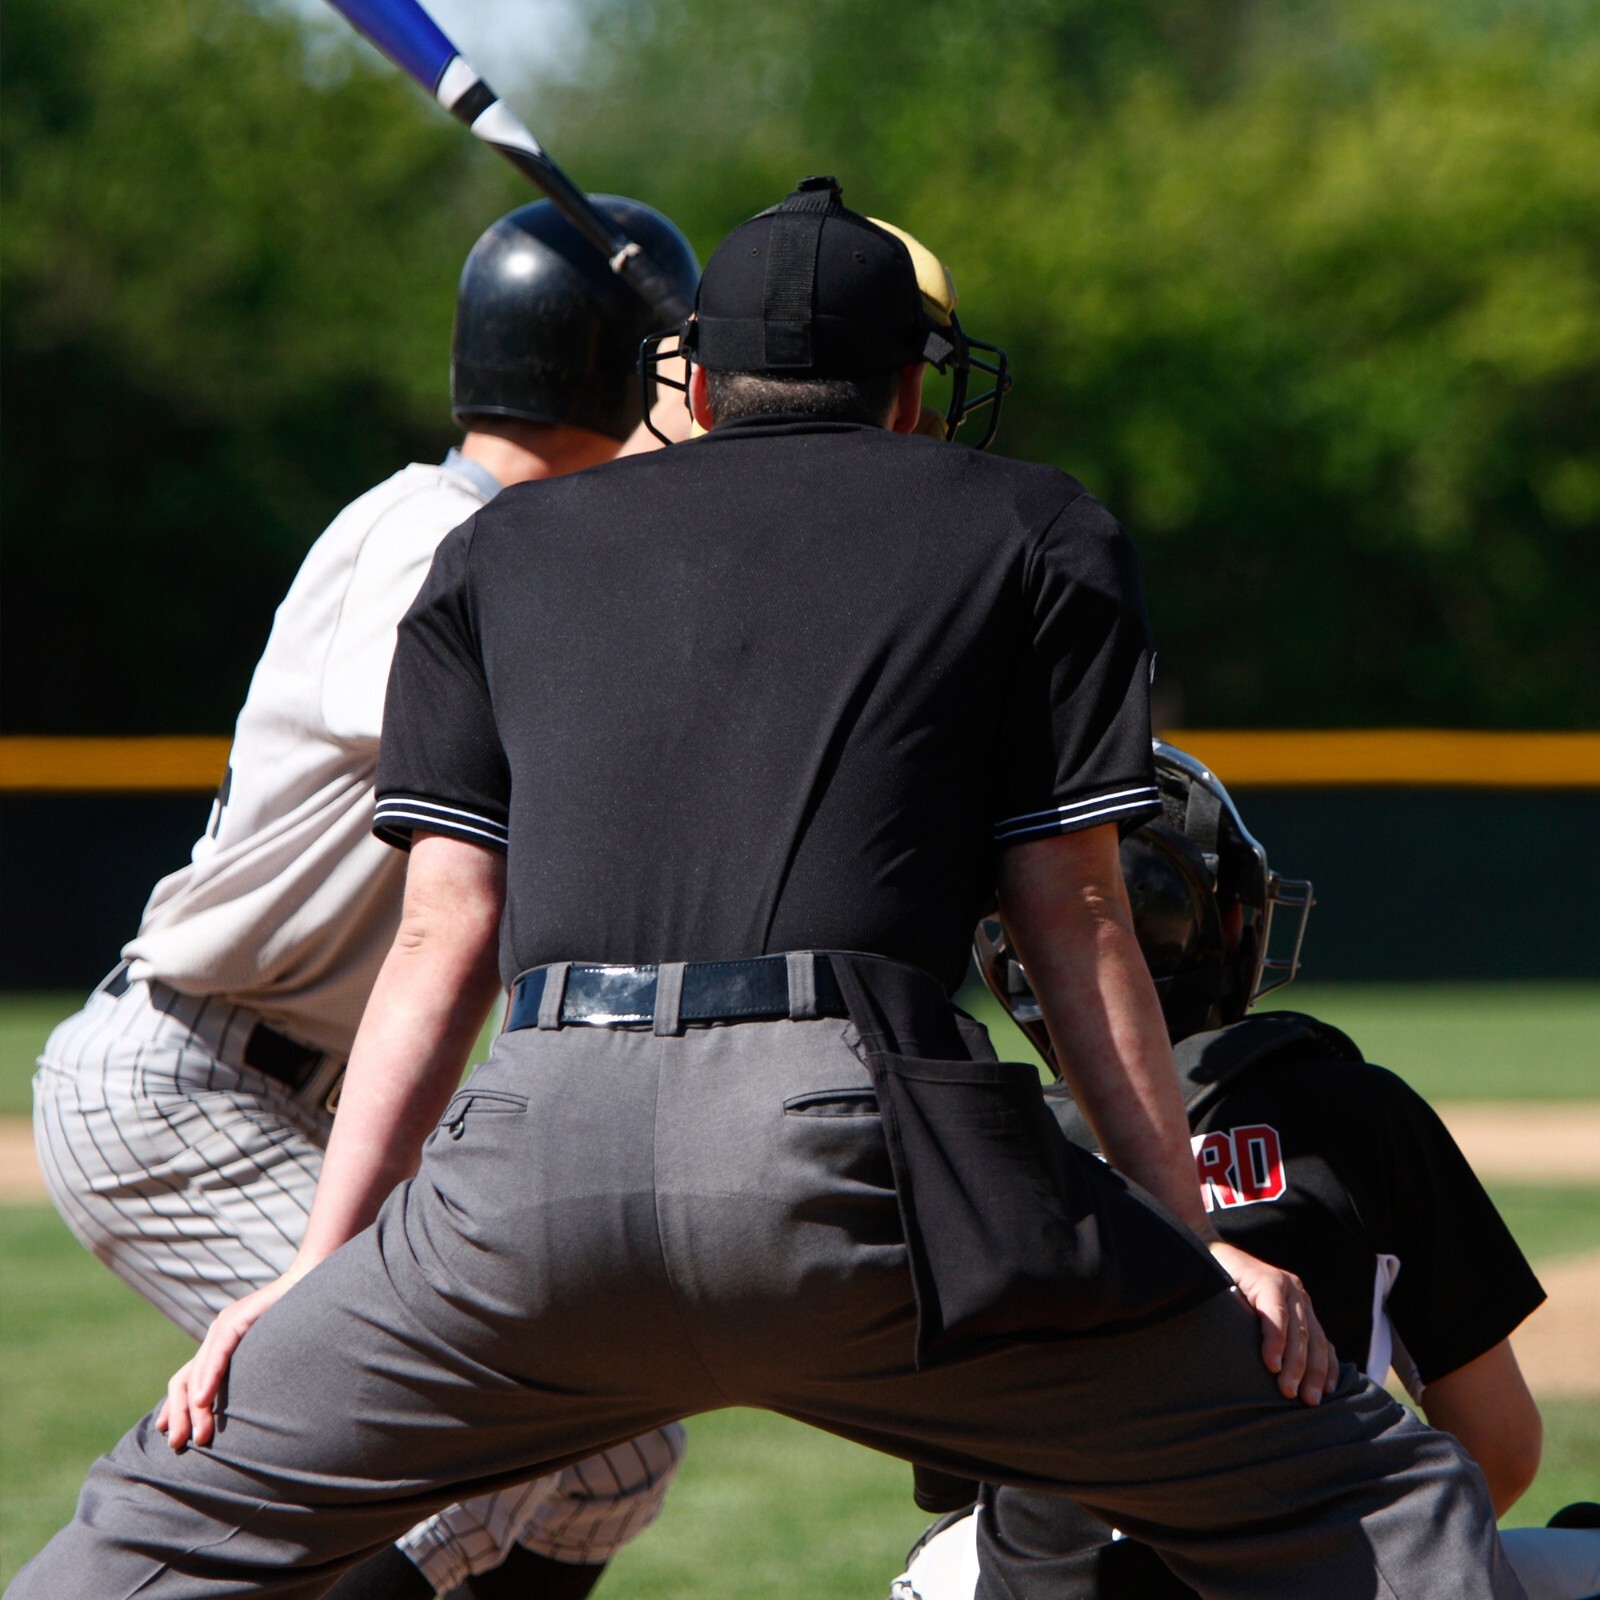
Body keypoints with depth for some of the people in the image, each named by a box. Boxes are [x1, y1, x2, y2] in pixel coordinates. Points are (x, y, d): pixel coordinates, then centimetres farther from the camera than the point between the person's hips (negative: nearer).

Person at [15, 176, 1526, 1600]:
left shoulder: (505, 546, 27)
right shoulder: (1030, 530, 21)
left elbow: (442, 943, 18)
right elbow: (1074, 923, 12)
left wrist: (315, 1276, 15)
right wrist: (1195, 1241, 13)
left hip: (542, 1154, 2)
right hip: (859, 1149, -2)